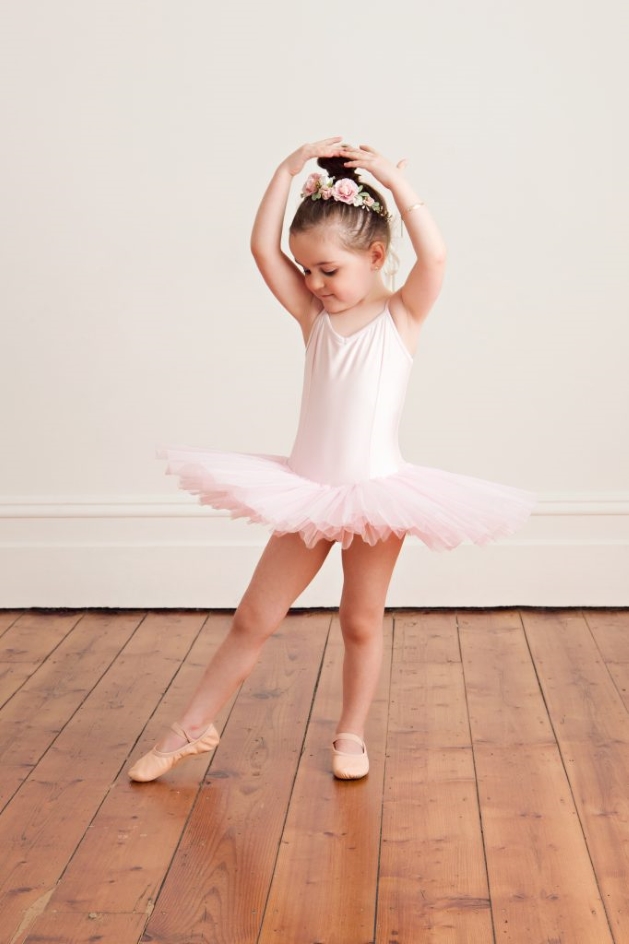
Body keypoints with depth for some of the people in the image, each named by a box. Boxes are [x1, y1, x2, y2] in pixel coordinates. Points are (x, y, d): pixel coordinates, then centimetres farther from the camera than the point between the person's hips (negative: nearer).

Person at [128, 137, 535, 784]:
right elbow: (263, 249, -6)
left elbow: (435, 256, -23)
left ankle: (351, 734, 29)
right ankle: (192, 730, 18)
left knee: (361, 623, 11)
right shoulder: (313, 314, 4)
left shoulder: (401, 314, -5)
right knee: (253, 619, 8)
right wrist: (288, 170, -8)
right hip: (307, 494, 3)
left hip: (376, 494, -3)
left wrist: (397, 183, -19)